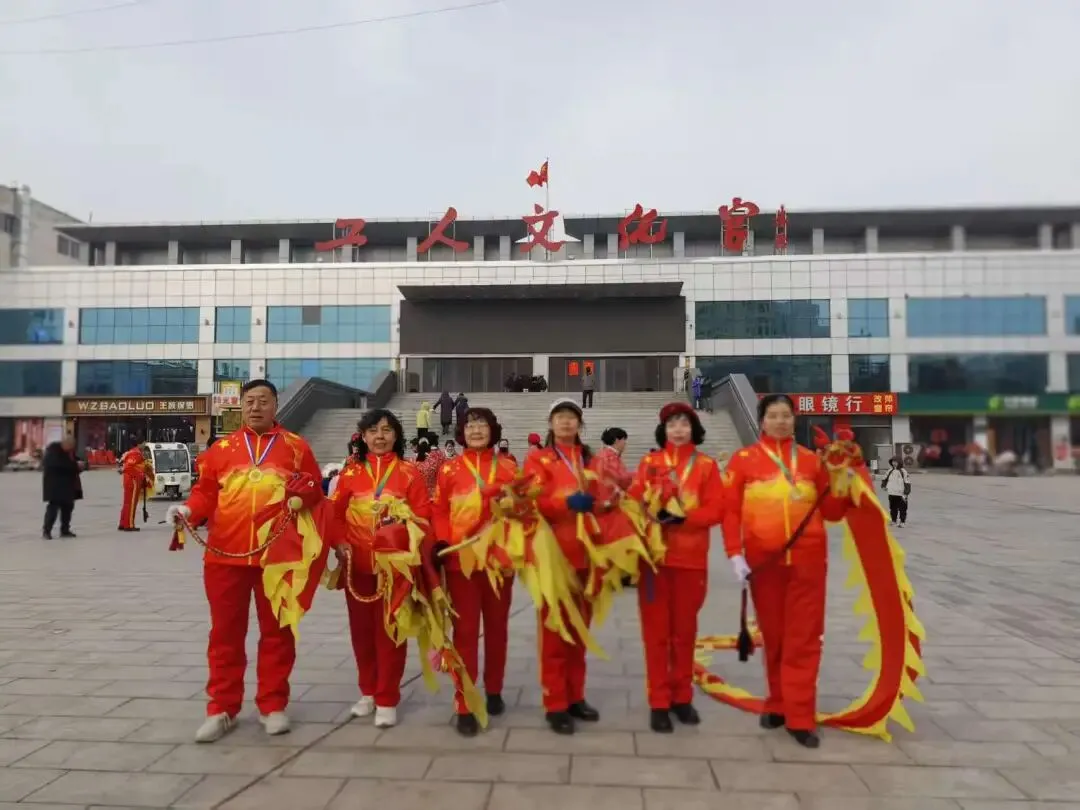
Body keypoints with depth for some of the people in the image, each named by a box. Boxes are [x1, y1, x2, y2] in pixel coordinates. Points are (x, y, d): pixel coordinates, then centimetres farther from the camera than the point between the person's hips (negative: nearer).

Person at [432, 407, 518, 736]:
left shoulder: (508, 467, 8)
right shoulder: (449, 469, 4)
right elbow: (439, 510, 2)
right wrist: (442, 542, -9)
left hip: (499, 556, 2)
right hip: (461, 557, -2)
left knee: (497, 626, 13)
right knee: (465, 630, 1)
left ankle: (494, 691, 31)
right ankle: (464, 707, 7)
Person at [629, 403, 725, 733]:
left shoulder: (707, 465, 4)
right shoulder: (649, 462, 6)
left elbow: (715, 509, -4)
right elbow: (635, 501, 0)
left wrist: (681, 518, -19)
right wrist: (650, 510, -22)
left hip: (691, 557, 1)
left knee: (685, 629, 11)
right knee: (656, 629, 3)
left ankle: (682, 697, 25)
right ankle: (659, 702, 12)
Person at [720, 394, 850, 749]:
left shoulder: (812, 460, 7)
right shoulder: (743, 460, 0)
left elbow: (831, 510, 9)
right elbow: (730, 510, -3)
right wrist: (734, 554, -11)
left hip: (808, 560, 1)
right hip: (763, 560, -1)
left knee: (804, 638, 2)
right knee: (773, 636, 11)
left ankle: (800, 717, 9)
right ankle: (778, 704, 27)